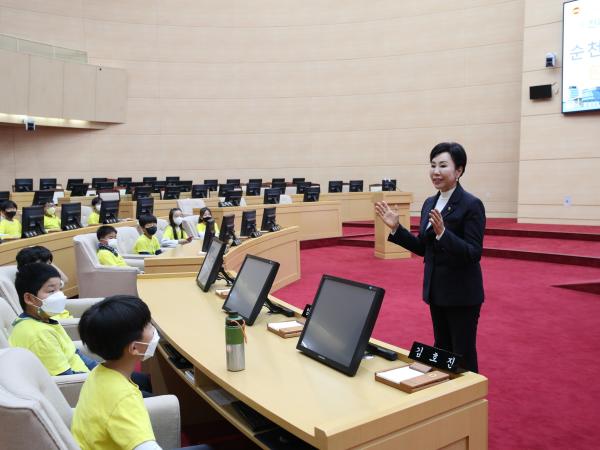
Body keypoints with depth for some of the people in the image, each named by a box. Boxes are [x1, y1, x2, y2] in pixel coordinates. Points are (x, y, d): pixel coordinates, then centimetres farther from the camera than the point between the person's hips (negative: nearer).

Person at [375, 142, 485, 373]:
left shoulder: (471, 204, -15)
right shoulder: (429, 203, 7)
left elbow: (474, 254, -21)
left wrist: (442, 232, -33)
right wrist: (396, 228, 1)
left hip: (462, 293, -7)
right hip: (436, 290, 7)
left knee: (463, 356, 5)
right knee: (441, 352, 18)